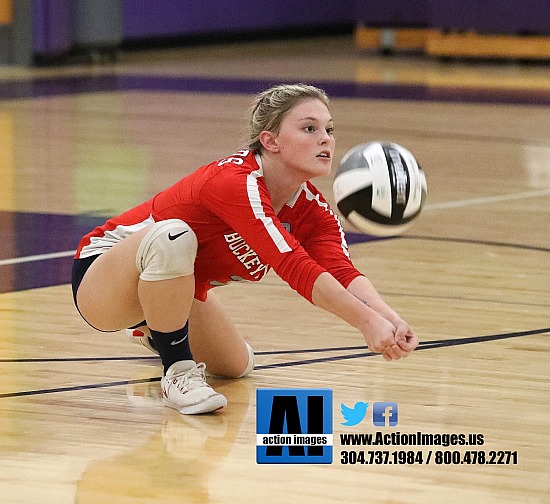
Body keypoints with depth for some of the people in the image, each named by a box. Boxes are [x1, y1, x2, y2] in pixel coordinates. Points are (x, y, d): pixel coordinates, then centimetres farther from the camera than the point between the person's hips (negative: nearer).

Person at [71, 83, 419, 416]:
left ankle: (156, 334, 50)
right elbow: (295, 268, -45)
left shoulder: (312, 209, -11)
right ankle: (178, 371, -19)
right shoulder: (234, 182, -35)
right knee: (172, 235, -39)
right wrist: (367, 322, -53)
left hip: (175, 286, 9)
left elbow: (343, 273, -28)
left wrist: (389, 318, -48)